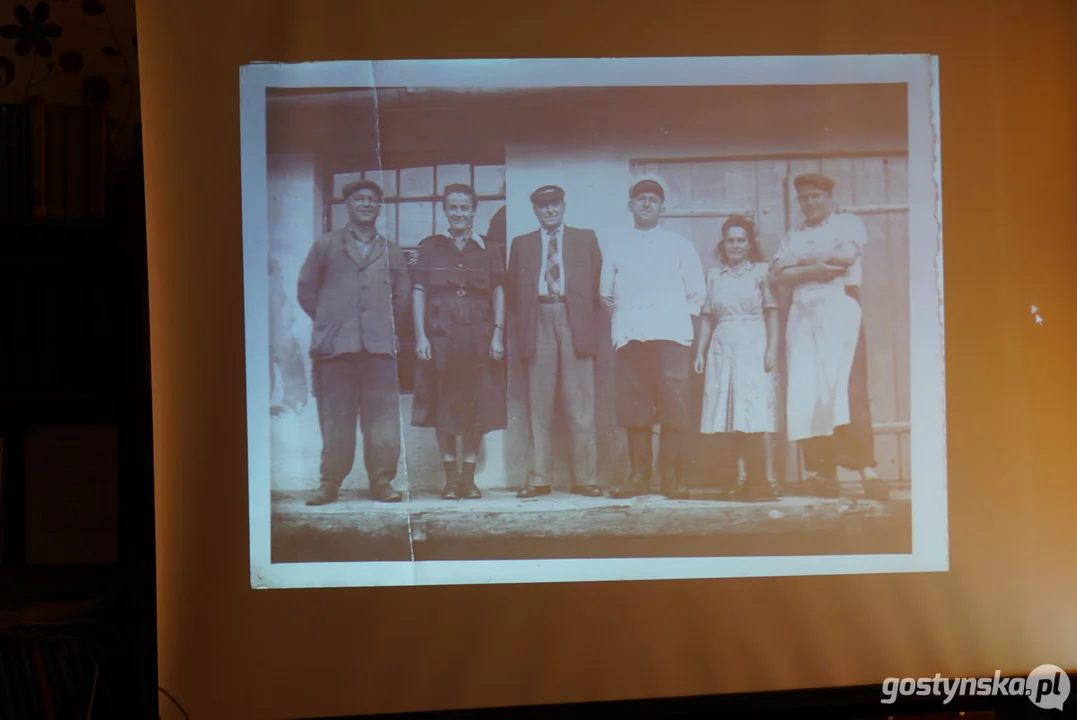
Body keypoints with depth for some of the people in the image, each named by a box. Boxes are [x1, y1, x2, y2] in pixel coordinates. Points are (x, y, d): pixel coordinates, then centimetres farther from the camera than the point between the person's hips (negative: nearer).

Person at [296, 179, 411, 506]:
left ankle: (382, 481, 5)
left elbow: (402, 294, 22)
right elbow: (306, 289, 12)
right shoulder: (326, 245, 12)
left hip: (379, 345, 1)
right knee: (335, 418, 0)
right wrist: (327, 321, 8)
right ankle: (330, 482, 8)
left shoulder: (391, 252, 17)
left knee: (382, 416, -2)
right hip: (335, 345, -1)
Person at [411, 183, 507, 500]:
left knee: (477, 406, 1)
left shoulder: (487, 250, 10)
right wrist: (420, 336, -6)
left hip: (478, 338, 1)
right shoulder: (430, 248, 8)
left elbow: (498, 292, 7)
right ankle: (451, 476, 9)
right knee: (443, 406, 0)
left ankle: (469, 476, 9)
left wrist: (498, 334, -4)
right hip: (440, 336, 0)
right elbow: (419, 293, 3)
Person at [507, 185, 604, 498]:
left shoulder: (586, 238, 15)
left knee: (581, 405, -3)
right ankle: (538, 479, 4)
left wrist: (591, 314, 0)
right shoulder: (521, 244, 17)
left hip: (575, 322, -1)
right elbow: (512, 289, 15)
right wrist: (523, 320, 3)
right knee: (539, 405, 0)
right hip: (538, 323, 1)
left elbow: (599, 279, 11)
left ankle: (586, 478, 2)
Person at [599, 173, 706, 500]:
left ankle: (671, 477, -2)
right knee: (633, 408, -2)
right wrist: (620, 317, 9)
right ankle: (638, 477, 4)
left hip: (671, 336, -1)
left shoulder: (679, 246, 15)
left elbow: (697, 292, 13)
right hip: (629, 336, 1)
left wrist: (679, 316, 4)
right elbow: (606, 294, 20)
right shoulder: (616, 250, 18)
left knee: (673, 407, -8)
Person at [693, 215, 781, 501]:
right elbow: (707, 316, 14)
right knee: (722, 416, -1)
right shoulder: (714, 275, 15)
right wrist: (700, 351, 6)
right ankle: (726, 482, 4)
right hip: (722, 349, 3)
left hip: (753, 347, -3)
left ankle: (757, 482, -5)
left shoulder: (761, 271, 6)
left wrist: (772, 349, -9)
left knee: (751, 415, -9)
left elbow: (772, 313, 1)